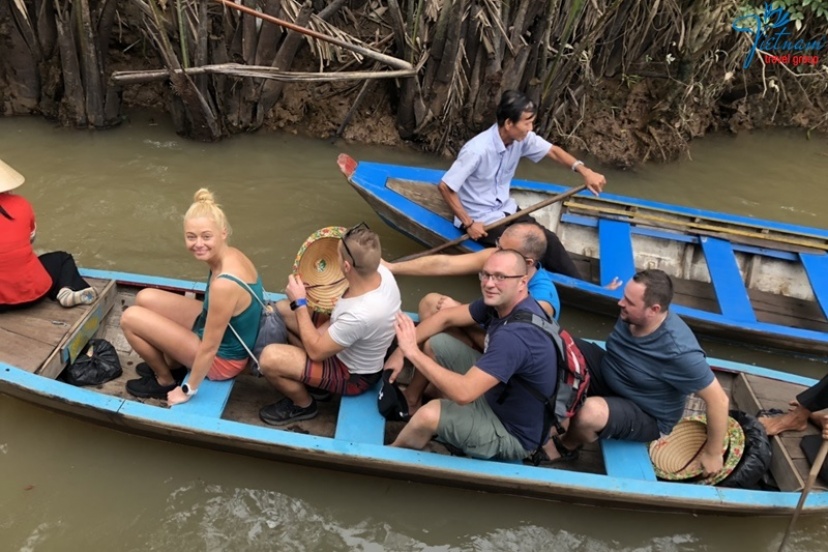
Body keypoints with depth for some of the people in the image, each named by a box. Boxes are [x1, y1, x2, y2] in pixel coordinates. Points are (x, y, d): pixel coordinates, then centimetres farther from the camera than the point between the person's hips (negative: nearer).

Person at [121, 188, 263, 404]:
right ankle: (173, 364, 28)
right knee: (145, 298, 11)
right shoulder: (231, 254, -10)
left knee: (130, 318, -5)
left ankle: (165, 380, 18)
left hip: (222, 358, -8)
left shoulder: (224, 284, -37)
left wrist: (188, 390, -10)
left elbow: (209, 348, -26)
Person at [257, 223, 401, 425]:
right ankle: (310, 377, 19)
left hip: (353, 375, -8)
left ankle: (303, 405, 9)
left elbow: (316, 351, -25)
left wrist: (299, 303, -18)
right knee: (280, 309, 6)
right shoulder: (381, 272, -19)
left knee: (269, 358, -21)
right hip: (352, 349, 8)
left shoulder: (360, 315, -42)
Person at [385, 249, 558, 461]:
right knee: (436, 343, 4)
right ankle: (410, 401, 30)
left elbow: (464, 393, -41)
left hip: (512, 433, -9)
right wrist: (401, 350, -8)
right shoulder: (501, 302, -9)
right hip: (494, 393, 9)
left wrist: (412, 352, -34)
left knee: (430, 414, -28)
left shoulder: (516, 335, -37)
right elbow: (446, 317, 1)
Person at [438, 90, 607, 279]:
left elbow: (553, 151, 3)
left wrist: (584, 171, -13)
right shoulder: (477, 150, -29)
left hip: (506, 209, 7)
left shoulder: (522, 138, -9)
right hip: (480, 219, -7)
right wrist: (468, 223, -21)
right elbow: (445, 187, -26)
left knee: (549, 240, -8)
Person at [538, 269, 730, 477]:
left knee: (590, 412, -37)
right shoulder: (631, 316, -15)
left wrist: (712, 454, -13)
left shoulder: (679, 351, -35)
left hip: (646, 416, -6)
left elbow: (718, 399, -24)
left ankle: (566, 446, -3)